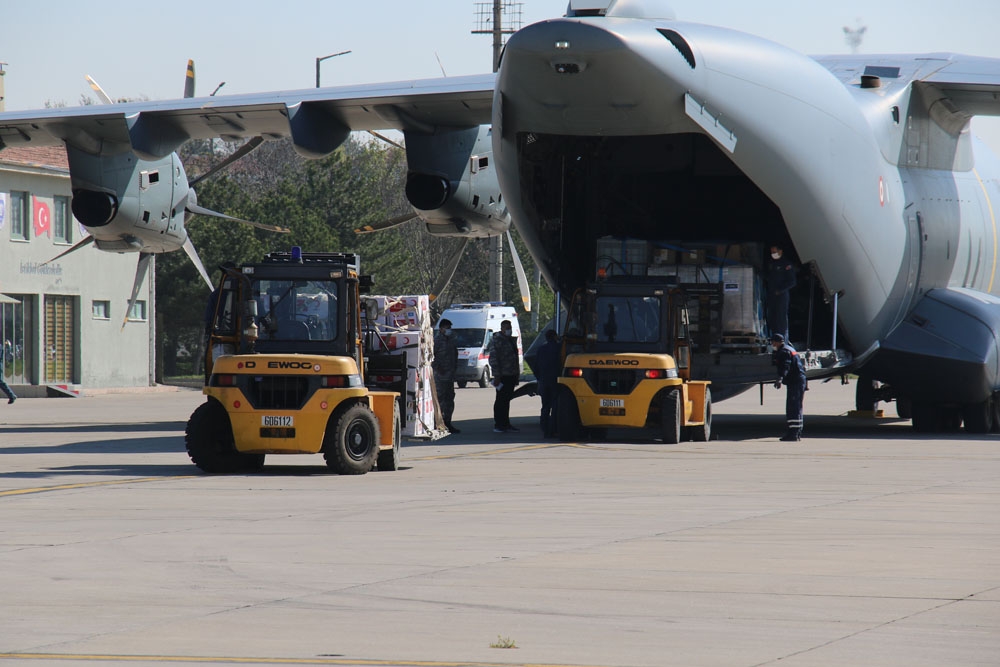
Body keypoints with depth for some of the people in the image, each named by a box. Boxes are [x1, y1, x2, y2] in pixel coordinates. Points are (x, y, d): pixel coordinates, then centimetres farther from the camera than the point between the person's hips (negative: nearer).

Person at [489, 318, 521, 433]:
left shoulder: (512, 340, 17)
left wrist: (517, 375, 21)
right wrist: (496, 375, -19)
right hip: (502, 376, -8)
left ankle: (506, 424, 19)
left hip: (511, 376, 8)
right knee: (501, 400, -6)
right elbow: (493, 359, -14)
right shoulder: (497, 341, -9)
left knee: (507, 399, 13)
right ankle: (498, 425, -5)